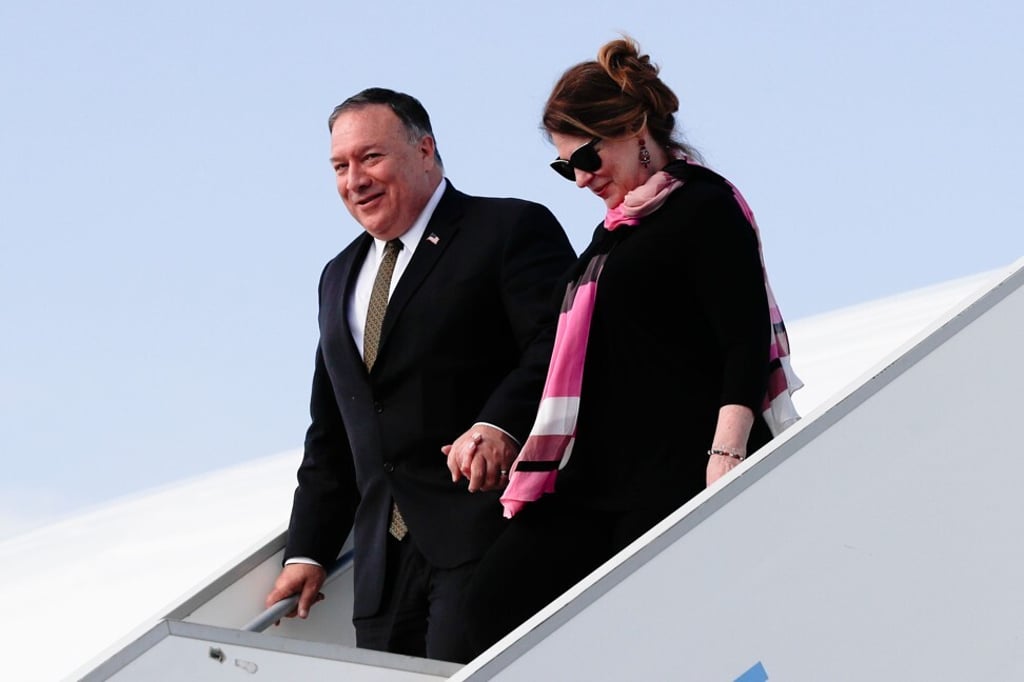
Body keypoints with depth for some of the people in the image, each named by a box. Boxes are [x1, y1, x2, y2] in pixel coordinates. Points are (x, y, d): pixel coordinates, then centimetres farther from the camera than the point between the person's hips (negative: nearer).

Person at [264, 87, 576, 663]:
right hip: (385, 560, 7)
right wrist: (308, 552, 18)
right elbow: (330, 436, 27)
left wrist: (503, 423, -29)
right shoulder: (341, 278, 25)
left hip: (485, 533, -7)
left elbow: (559, 345, -13)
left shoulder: (512, 230, 2)